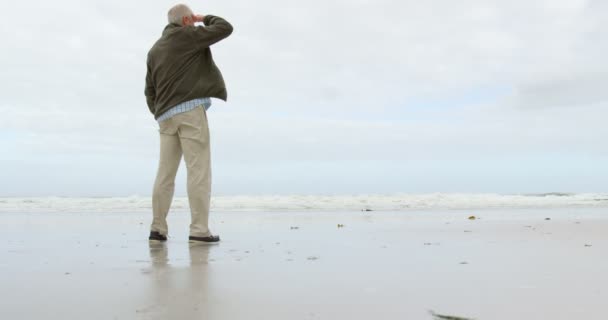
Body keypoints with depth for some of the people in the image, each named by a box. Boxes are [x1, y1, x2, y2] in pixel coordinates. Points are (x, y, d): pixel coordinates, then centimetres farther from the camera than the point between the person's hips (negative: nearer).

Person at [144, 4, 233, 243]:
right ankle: (199, 230, -12)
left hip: (167, 115, 7)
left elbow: (150, 91, 20)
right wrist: (205, 18, 21)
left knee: (165, 173, 6)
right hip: (190, 109, -7)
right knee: (198, 171, -9)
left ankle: (157, 229, 5)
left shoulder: (154, 50, 23)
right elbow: (225, 28, 4)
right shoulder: (188, 35, 3)